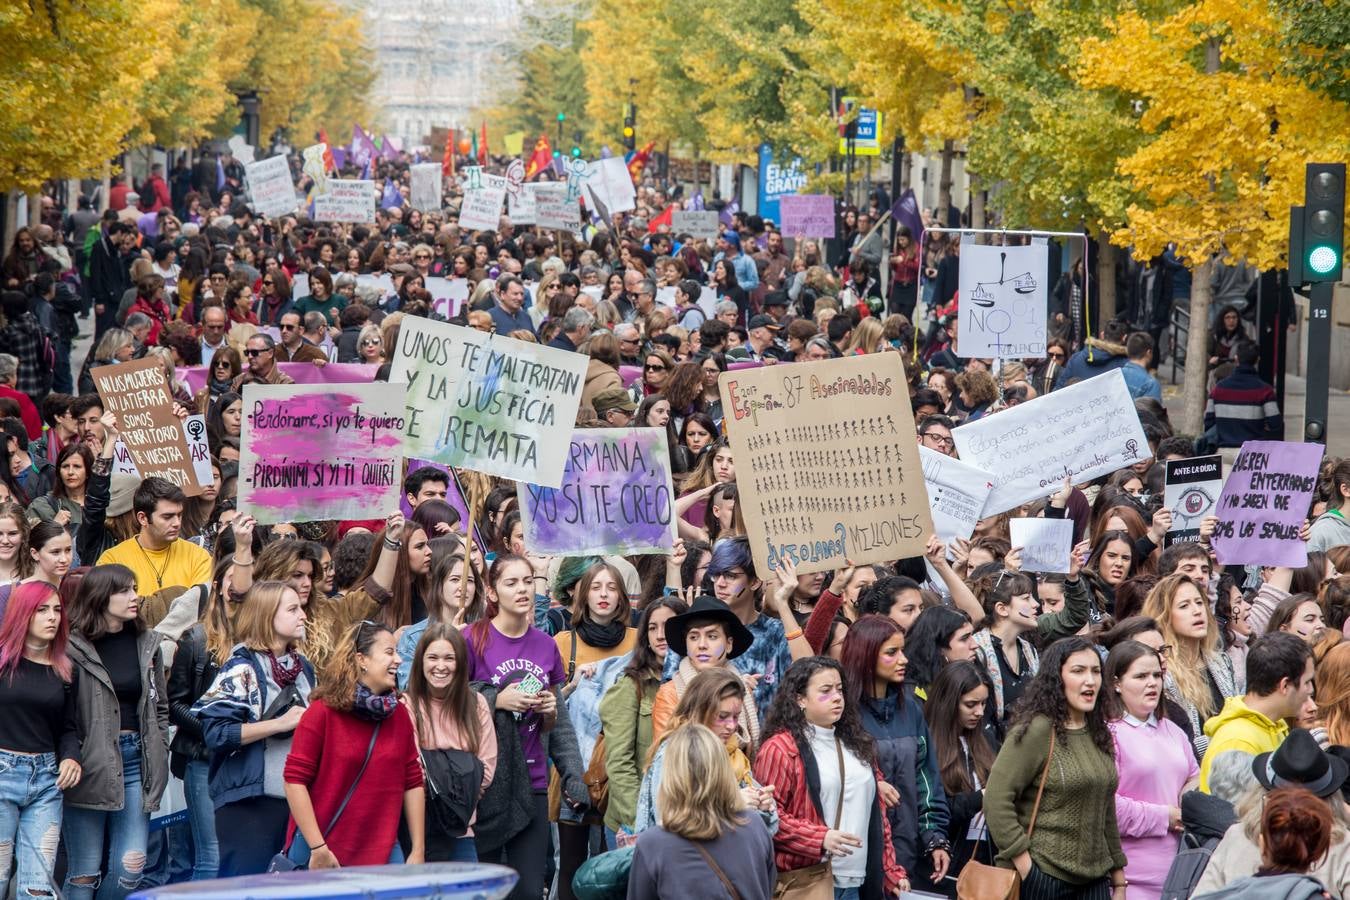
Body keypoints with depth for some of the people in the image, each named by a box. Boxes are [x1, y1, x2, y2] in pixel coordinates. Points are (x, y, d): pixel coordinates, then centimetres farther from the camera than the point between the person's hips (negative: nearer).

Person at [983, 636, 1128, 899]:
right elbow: (996, 799, -15)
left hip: (1094, 879, 6)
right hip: (1041, 877, -6)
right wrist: (1024, 865, -18)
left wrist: (1118, 878, 17)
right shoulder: (1036, 731, -10)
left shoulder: (1099, 735, 13)